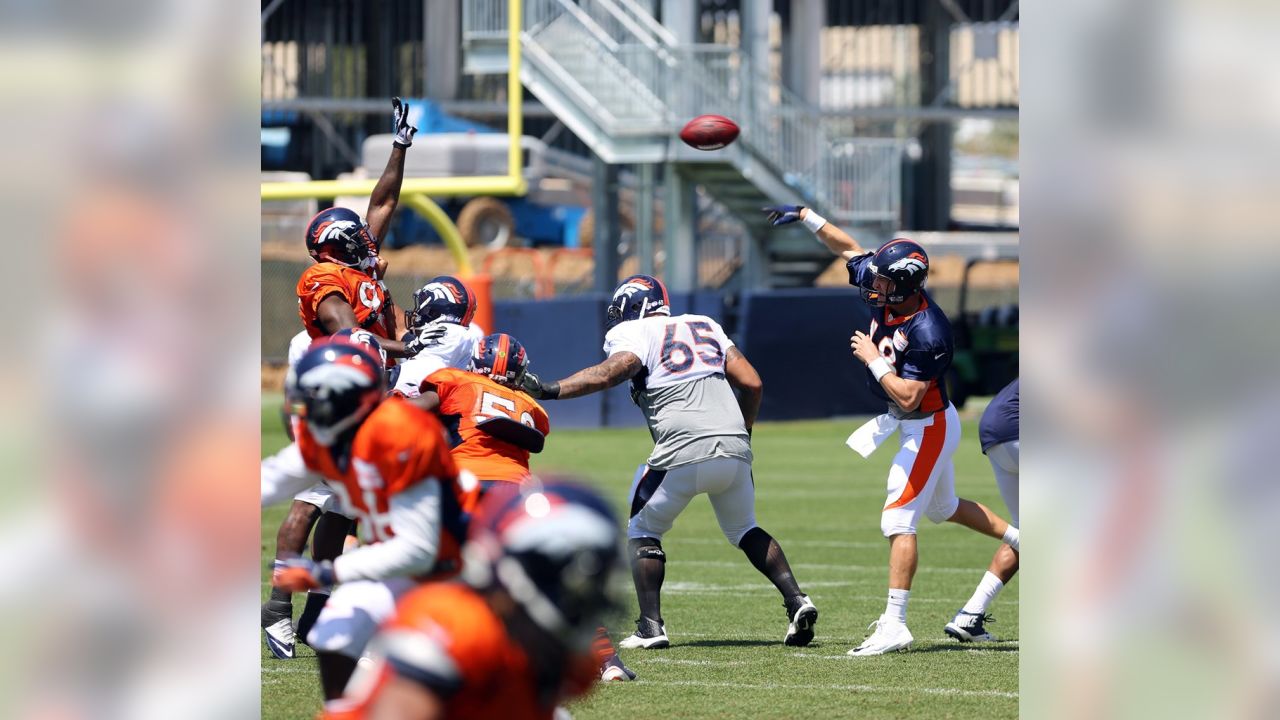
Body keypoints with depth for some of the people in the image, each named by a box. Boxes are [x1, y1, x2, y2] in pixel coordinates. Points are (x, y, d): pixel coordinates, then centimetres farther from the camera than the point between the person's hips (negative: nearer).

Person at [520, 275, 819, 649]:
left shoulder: (633, 334, 7)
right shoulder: (704, 326, 24)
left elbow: (612, 371, -14)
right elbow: (752, 383, 18)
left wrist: (550, 390, -16)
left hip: (683, 452, -5)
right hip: (734, 450, 5)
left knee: (643, 530, 15)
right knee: (745, 530, 26)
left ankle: (651, 627, 3)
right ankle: (796, 600, 9)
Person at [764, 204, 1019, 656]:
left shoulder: (927, 333, -32)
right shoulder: (888, 295, -9)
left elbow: (908, 398, -32)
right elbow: (849, 249, 5)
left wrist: (873, 359, -23)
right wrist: (804, 216, 3)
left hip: (928, 427, -10)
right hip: (902, 421, 10)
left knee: (899, 521, -11)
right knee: (945, 508, 26)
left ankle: (894, 625, -10)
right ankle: (1022, 541, 41)